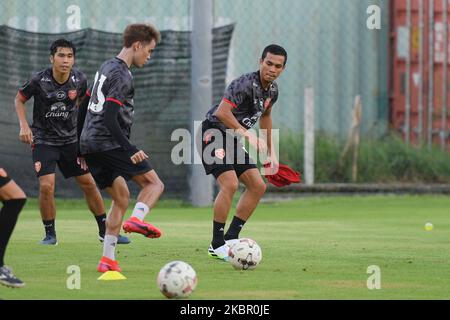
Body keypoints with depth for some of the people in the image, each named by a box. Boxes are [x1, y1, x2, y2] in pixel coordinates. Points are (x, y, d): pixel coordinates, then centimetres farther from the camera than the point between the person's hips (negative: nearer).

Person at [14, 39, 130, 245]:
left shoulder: (79, 80, -8)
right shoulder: (39, 80, -17)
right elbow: (19, 99, 0)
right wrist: (24, 126, -12)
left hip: (70, 139, 3)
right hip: (43, 140, -3)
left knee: (88, 183, 4)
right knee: (46, 186, -18)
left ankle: (104, 231, 17)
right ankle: (50, 234, 0)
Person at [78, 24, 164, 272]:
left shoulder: (106, 68, 18)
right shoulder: (122, 76, -12)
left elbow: (83, 108, 24)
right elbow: (109, 118, -22)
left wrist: (83, 148, 29)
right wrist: (131, 149, -27)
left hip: (90, 146, 9)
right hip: (109, 144, -9)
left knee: (121, 197, 16)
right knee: (154, 183, -1)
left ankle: (108, 260, 8)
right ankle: (136, 219, -28)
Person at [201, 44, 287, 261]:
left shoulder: (272, 90, 7)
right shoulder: (246, 84, -22)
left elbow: (265, 116, 26)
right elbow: (222, 112, -31)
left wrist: (271, 153, 26)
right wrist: (248, 135, -32)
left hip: (233, 139, 10)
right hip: (215, 134, -9)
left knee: (258, 186, 3)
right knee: (230, 184, -23)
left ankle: (231, 238, 9)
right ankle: (216, 246, -15)